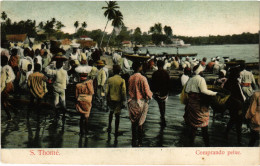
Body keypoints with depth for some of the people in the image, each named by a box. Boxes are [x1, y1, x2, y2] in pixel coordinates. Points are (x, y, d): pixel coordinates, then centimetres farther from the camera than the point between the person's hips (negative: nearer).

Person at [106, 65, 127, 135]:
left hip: (111, 99, 3)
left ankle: (109, 127, 22)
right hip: (118, 99, -2)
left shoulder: (110, 79, -4)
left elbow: (107, 91, 0)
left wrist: (107, 100, 11)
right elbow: (123, 92, -12)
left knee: (111, 112, 25)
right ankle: (116, 130, 11)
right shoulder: (122, 80, -11)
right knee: (117, 115, 6)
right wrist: (123, 101, -2)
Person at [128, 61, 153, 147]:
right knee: (140, 123, 6)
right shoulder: (142, 78, -17)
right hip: (141, 102, -4)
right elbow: (146, 91, -13)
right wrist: (149, 96, 6)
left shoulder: (130, 78, -1)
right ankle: (139, 142, 13)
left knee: (133, 122, 14)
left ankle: (133, 140, 21)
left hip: (132, 102, 4)